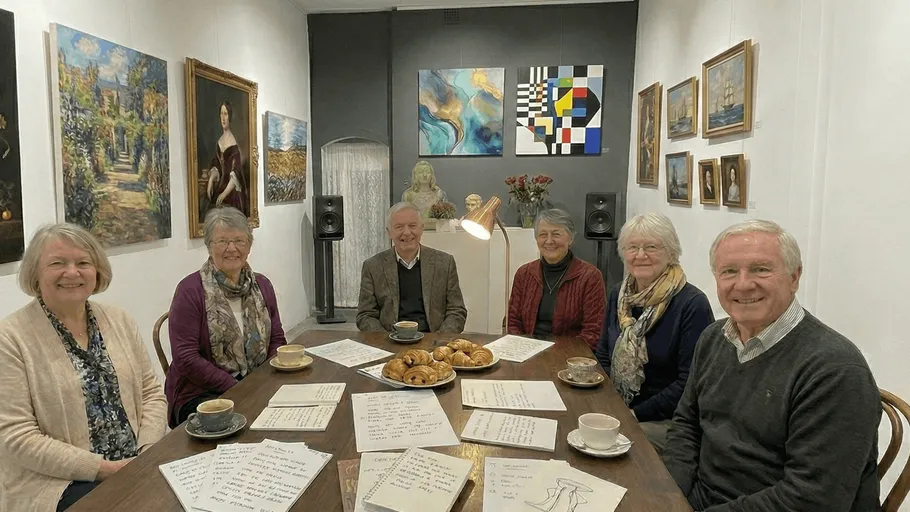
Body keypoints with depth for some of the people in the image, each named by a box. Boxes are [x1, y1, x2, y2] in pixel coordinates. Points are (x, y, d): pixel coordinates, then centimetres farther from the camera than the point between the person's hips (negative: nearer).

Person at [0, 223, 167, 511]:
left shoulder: (119, 320, 7)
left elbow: (151, 392, 8)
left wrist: (148, 454, -8)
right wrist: (104, 468, -15)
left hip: (136, 466, 5)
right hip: (58, 480, -5)